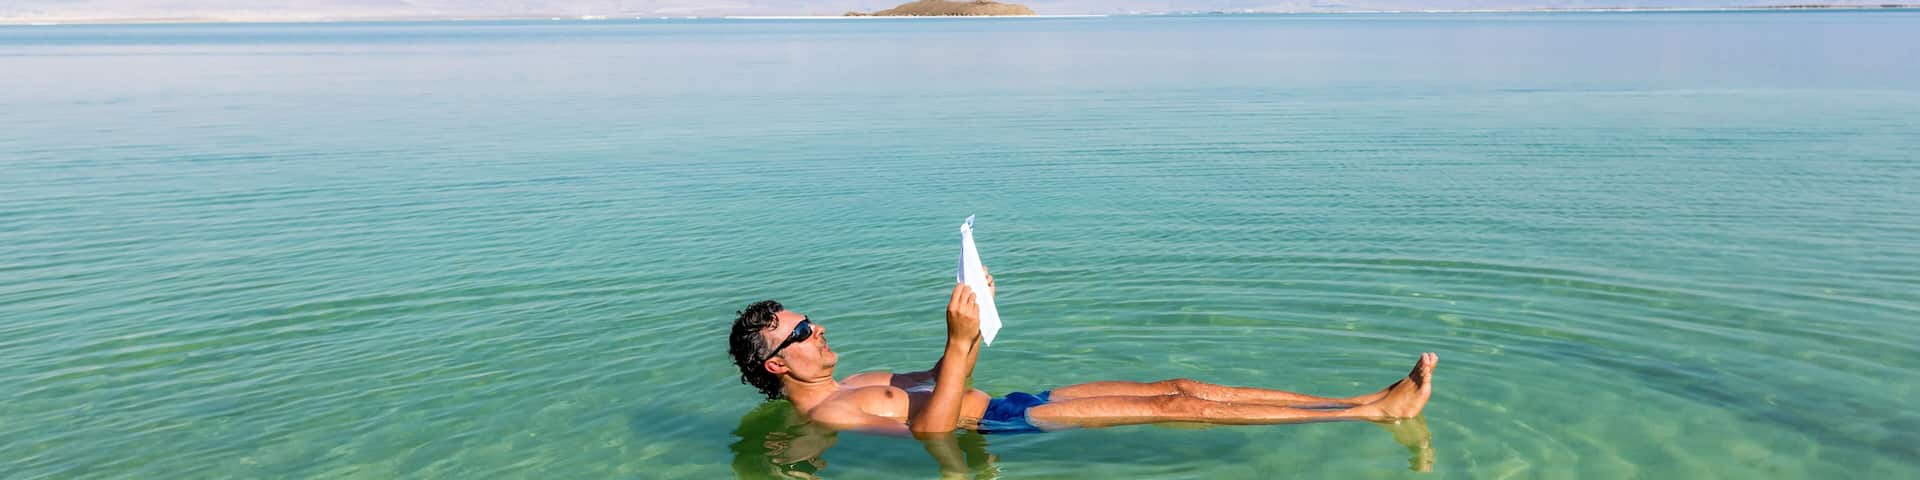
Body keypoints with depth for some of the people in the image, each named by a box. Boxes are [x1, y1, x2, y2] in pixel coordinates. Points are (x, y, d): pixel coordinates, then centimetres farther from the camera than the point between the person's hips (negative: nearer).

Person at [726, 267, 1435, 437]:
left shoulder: (852, 385, 20)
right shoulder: (823, 414, -11)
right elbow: (928, 427, -25)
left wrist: (975, 316, 11)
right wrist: (959, 339, -32)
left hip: (1004, 407, 9)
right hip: (996, 427, -9)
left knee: (1178, 387, -1)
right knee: (1175, 405, -15)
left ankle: (1371, 403, 0)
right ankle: (1374, 411, -10)